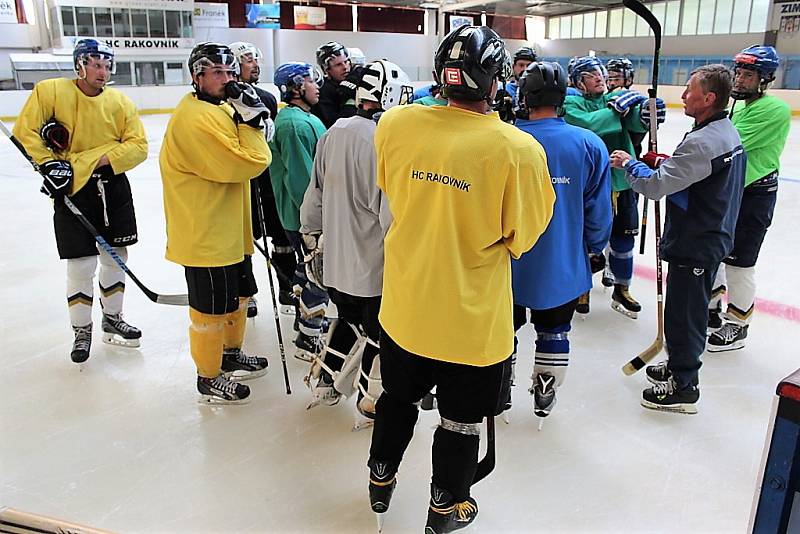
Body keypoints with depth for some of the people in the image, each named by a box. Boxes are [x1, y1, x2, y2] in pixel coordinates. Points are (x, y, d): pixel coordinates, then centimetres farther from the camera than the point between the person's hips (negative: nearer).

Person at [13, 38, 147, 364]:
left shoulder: (120, 102, 1)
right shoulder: (50, 91, -6)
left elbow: (138, 145, -4)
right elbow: (25, 131, -4)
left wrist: (103, 159, -16)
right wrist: (48, 163, -13)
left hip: (113, 185, 3)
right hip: (72, 188, -3)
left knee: (116, 256, 11)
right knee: (81, 264, -2)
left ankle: (112, 319, 31)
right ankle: (81, 330, 17)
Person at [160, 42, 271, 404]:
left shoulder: (223, 108, 12)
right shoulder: (194, 118, -22)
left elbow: (248, 159, 15)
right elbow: (246, 164, -26)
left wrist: (250, 118, 0)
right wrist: (249, 119, -19)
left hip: (230, 230, 10)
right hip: (205, 235, -10)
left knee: (238, 296, 23)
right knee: (212, 309, 3)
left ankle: (231, 355, 43)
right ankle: (209, 379, 22)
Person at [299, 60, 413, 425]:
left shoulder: (333, 132, 2)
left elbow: (315, 193, 11)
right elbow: (391, 211, -24)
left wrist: (313, 238, 23)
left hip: (336, 259, 7)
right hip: (375, 262, -7)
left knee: (350, 319, 27)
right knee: (379, 333, 11)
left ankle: (325, 381, 39)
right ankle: (371, 403, 26)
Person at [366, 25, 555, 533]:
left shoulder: (396, 123, -11)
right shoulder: (518, 149, -22)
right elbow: (524, 233, -10)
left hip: (404, 304, 4)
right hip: (472, 319, -3)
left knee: (399, 397, 28)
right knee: (461, 421, 20)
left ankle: (381, 480, 48)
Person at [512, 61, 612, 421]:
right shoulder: (591, 145, -10)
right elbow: (598, 211, -4)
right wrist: (594, 250, 13)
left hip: (509, 261, 0)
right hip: (563, 266, 1)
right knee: (554, 330, 19)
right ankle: (545, 395, 33)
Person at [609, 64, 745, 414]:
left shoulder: (702, 142, -26)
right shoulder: (729, 133, 7)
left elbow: (654, 186, -27)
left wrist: (629, 163, -9)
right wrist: (669, 163, 7)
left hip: (694, 245, -10)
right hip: (714, 237, 10)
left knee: (683, 314, 2)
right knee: (690, 308, 23)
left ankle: (683, 388, 16)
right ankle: (679, 365, 40)